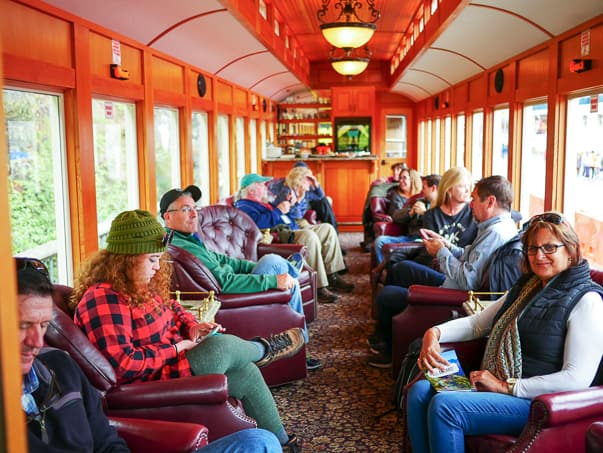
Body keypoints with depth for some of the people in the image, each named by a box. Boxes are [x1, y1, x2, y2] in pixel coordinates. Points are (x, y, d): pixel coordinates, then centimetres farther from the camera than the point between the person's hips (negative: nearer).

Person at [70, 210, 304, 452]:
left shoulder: (138, 285, 4)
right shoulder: (104, 299, -25)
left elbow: (170, 307, 20)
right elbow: (121, 364, -31)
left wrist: (191, 327, -2)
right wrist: (175, 348, -23)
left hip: (172, 359, 10)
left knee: (246, 372, 4)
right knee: (222, 347, -25)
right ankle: (264, 348, 11)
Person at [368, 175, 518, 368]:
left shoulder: (495, 234, -28)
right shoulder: (501, 226, 5)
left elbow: (467, 281, -32)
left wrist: (441, 252, -19)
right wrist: (445, 245, -2)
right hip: (450, 286, 11)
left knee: (385, 295, 1)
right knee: (403, 267, 23)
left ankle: (391, 351, 28)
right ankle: (383, 334, 31)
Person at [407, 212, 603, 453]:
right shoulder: (525, 288, 17)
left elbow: (577, 379, -16)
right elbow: (476, 323, 21)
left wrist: (505, 386, -17)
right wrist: (434, 333, 0)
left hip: (541, 403, -7)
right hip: (495, 386, 7)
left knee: (445, 406, -28)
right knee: (420, 391, -15)